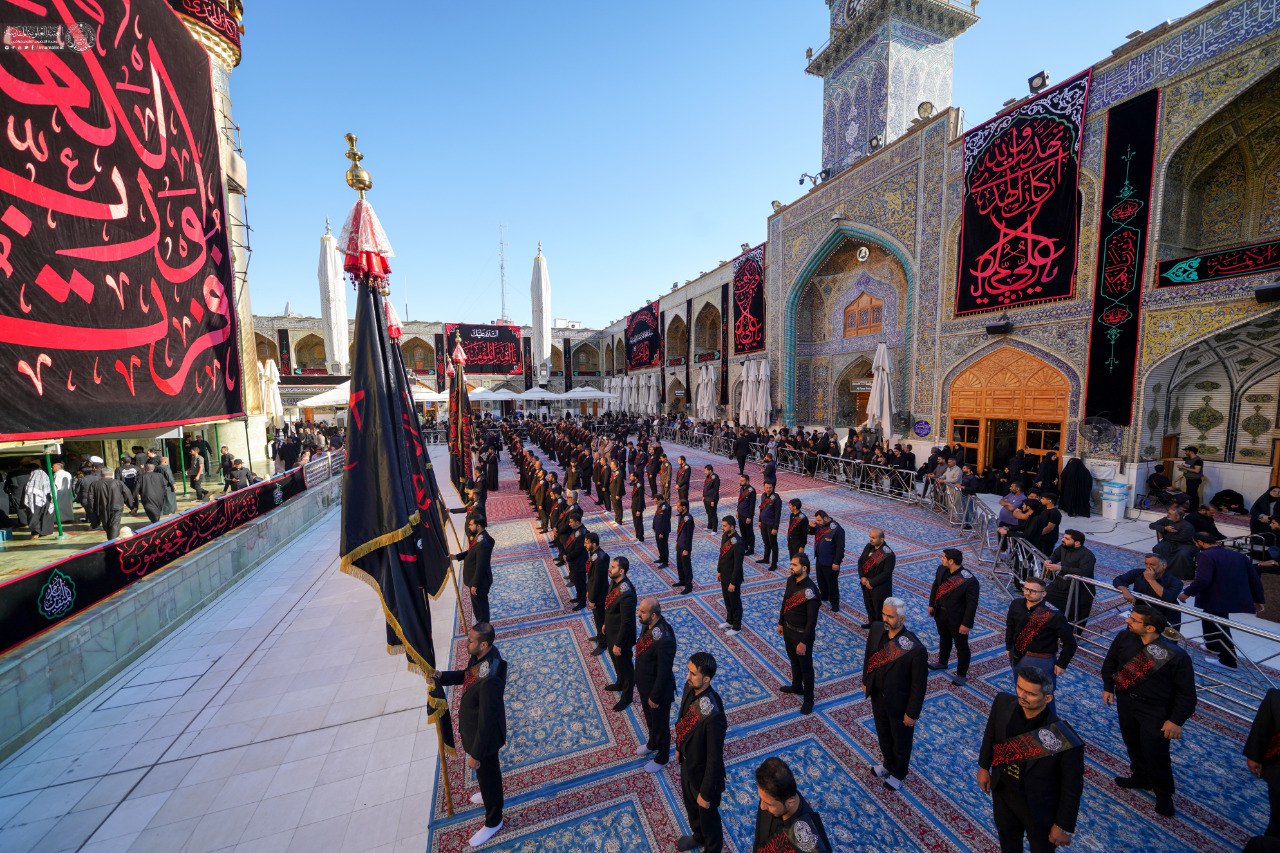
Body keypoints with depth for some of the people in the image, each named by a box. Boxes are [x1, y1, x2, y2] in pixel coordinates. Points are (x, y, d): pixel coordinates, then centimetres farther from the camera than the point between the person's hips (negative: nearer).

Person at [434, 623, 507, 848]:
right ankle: (490, 794, 64)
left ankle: (493, 822, 46)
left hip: (484, 735, -8)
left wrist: (476, 754, -18)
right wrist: (440, 676, -10)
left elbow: (487, 722, -31)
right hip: (474, 727, 8)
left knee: (487, 774, 19)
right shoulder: (483, 655, -16)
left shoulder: (490, 680, -43)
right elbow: (467, 674, 5)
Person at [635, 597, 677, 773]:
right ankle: (652, 744, 59)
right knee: (649, 719, 32)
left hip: (658, 690, -7)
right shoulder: (647, 626, -14)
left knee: (660, 725, 21)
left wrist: (655, 697, -17)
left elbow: (664, 672, -29)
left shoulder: (664, 639, -40)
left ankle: (662, 758, 47)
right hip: (644, 685, 7)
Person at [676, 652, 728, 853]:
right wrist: (679, 747, 15)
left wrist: (706, 793, -15)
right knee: (690, 804, 32)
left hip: (703, 772, -6)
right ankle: (698, 836, 62)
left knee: (706, 812, 24)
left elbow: (715, 759, -27)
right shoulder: (689, 688, -19)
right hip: (687, 762, 7)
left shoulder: (713, 715, -41)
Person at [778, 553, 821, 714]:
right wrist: (781, 623, 14)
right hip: (788, 629, 7)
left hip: (802, 633, -7)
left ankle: (808, 699, 33)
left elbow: (812, 620, -25)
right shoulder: (791, 580, -7)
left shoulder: (810, 590, -30)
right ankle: (797, 686, 50)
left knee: (805, 667, 13)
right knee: (793, 660, 27)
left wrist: (803, 642, -21)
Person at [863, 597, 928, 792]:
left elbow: (919, 685, -21)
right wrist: (866, 681, 10)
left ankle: (898, 774, 51)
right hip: (877, 697, 5)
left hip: (900, 704, -5)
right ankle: (888, 764, 57)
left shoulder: (915, 649, -33)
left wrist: (912, 713, -12)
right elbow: (869, 656, 1)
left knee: (901, 742, 24)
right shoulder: (876, 628, -17)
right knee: (883, 735, 29)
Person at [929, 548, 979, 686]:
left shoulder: (970, 580, -28)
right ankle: (942, 663, 49)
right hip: (940, 613, 6)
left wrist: (966, 624, -18)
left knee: (961, 647, 15)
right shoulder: (941, 569, -10)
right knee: (944, 639, 27)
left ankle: (962, 674, 33)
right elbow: (935, 586, 6)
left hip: (957, 619, -6)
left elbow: (972, 604, -21)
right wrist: (931, 604, 10)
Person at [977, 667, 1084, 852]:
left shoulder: (1066, 741, -34)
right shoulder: (1002, 703, -23)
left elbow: (1072, 787, -17)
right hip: (1002, 792, 3)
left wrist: (1064, 826, -7)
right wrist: (984, 766, 6)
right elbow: (991, 734, -3)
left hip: (1040, 807, -3)